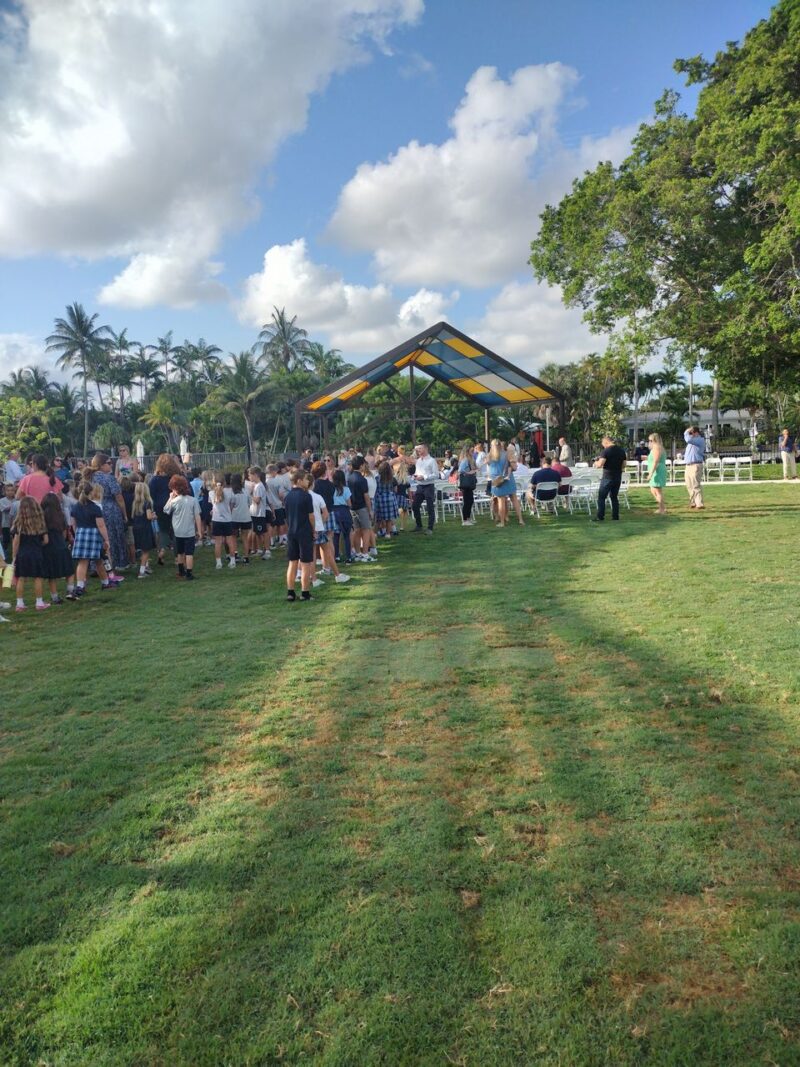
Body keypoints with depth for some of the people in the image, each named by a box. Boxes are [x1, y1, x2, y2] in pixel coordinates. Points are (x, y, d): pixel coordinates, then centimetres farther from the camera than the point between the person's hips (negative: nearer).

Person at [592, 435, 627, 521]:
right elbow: (624, 465, 12)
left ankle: (600, 517, -5)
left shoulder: (606, 451, -13)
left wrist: (596, 462, 1)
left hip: (608, 477, -6)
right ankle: (615, 516, 15)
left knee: (601, 497, -1)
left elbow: (600, 464, -19)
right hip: (618, 477, 6)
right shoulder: (622, 450, 8)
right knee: (614, 497, 15)